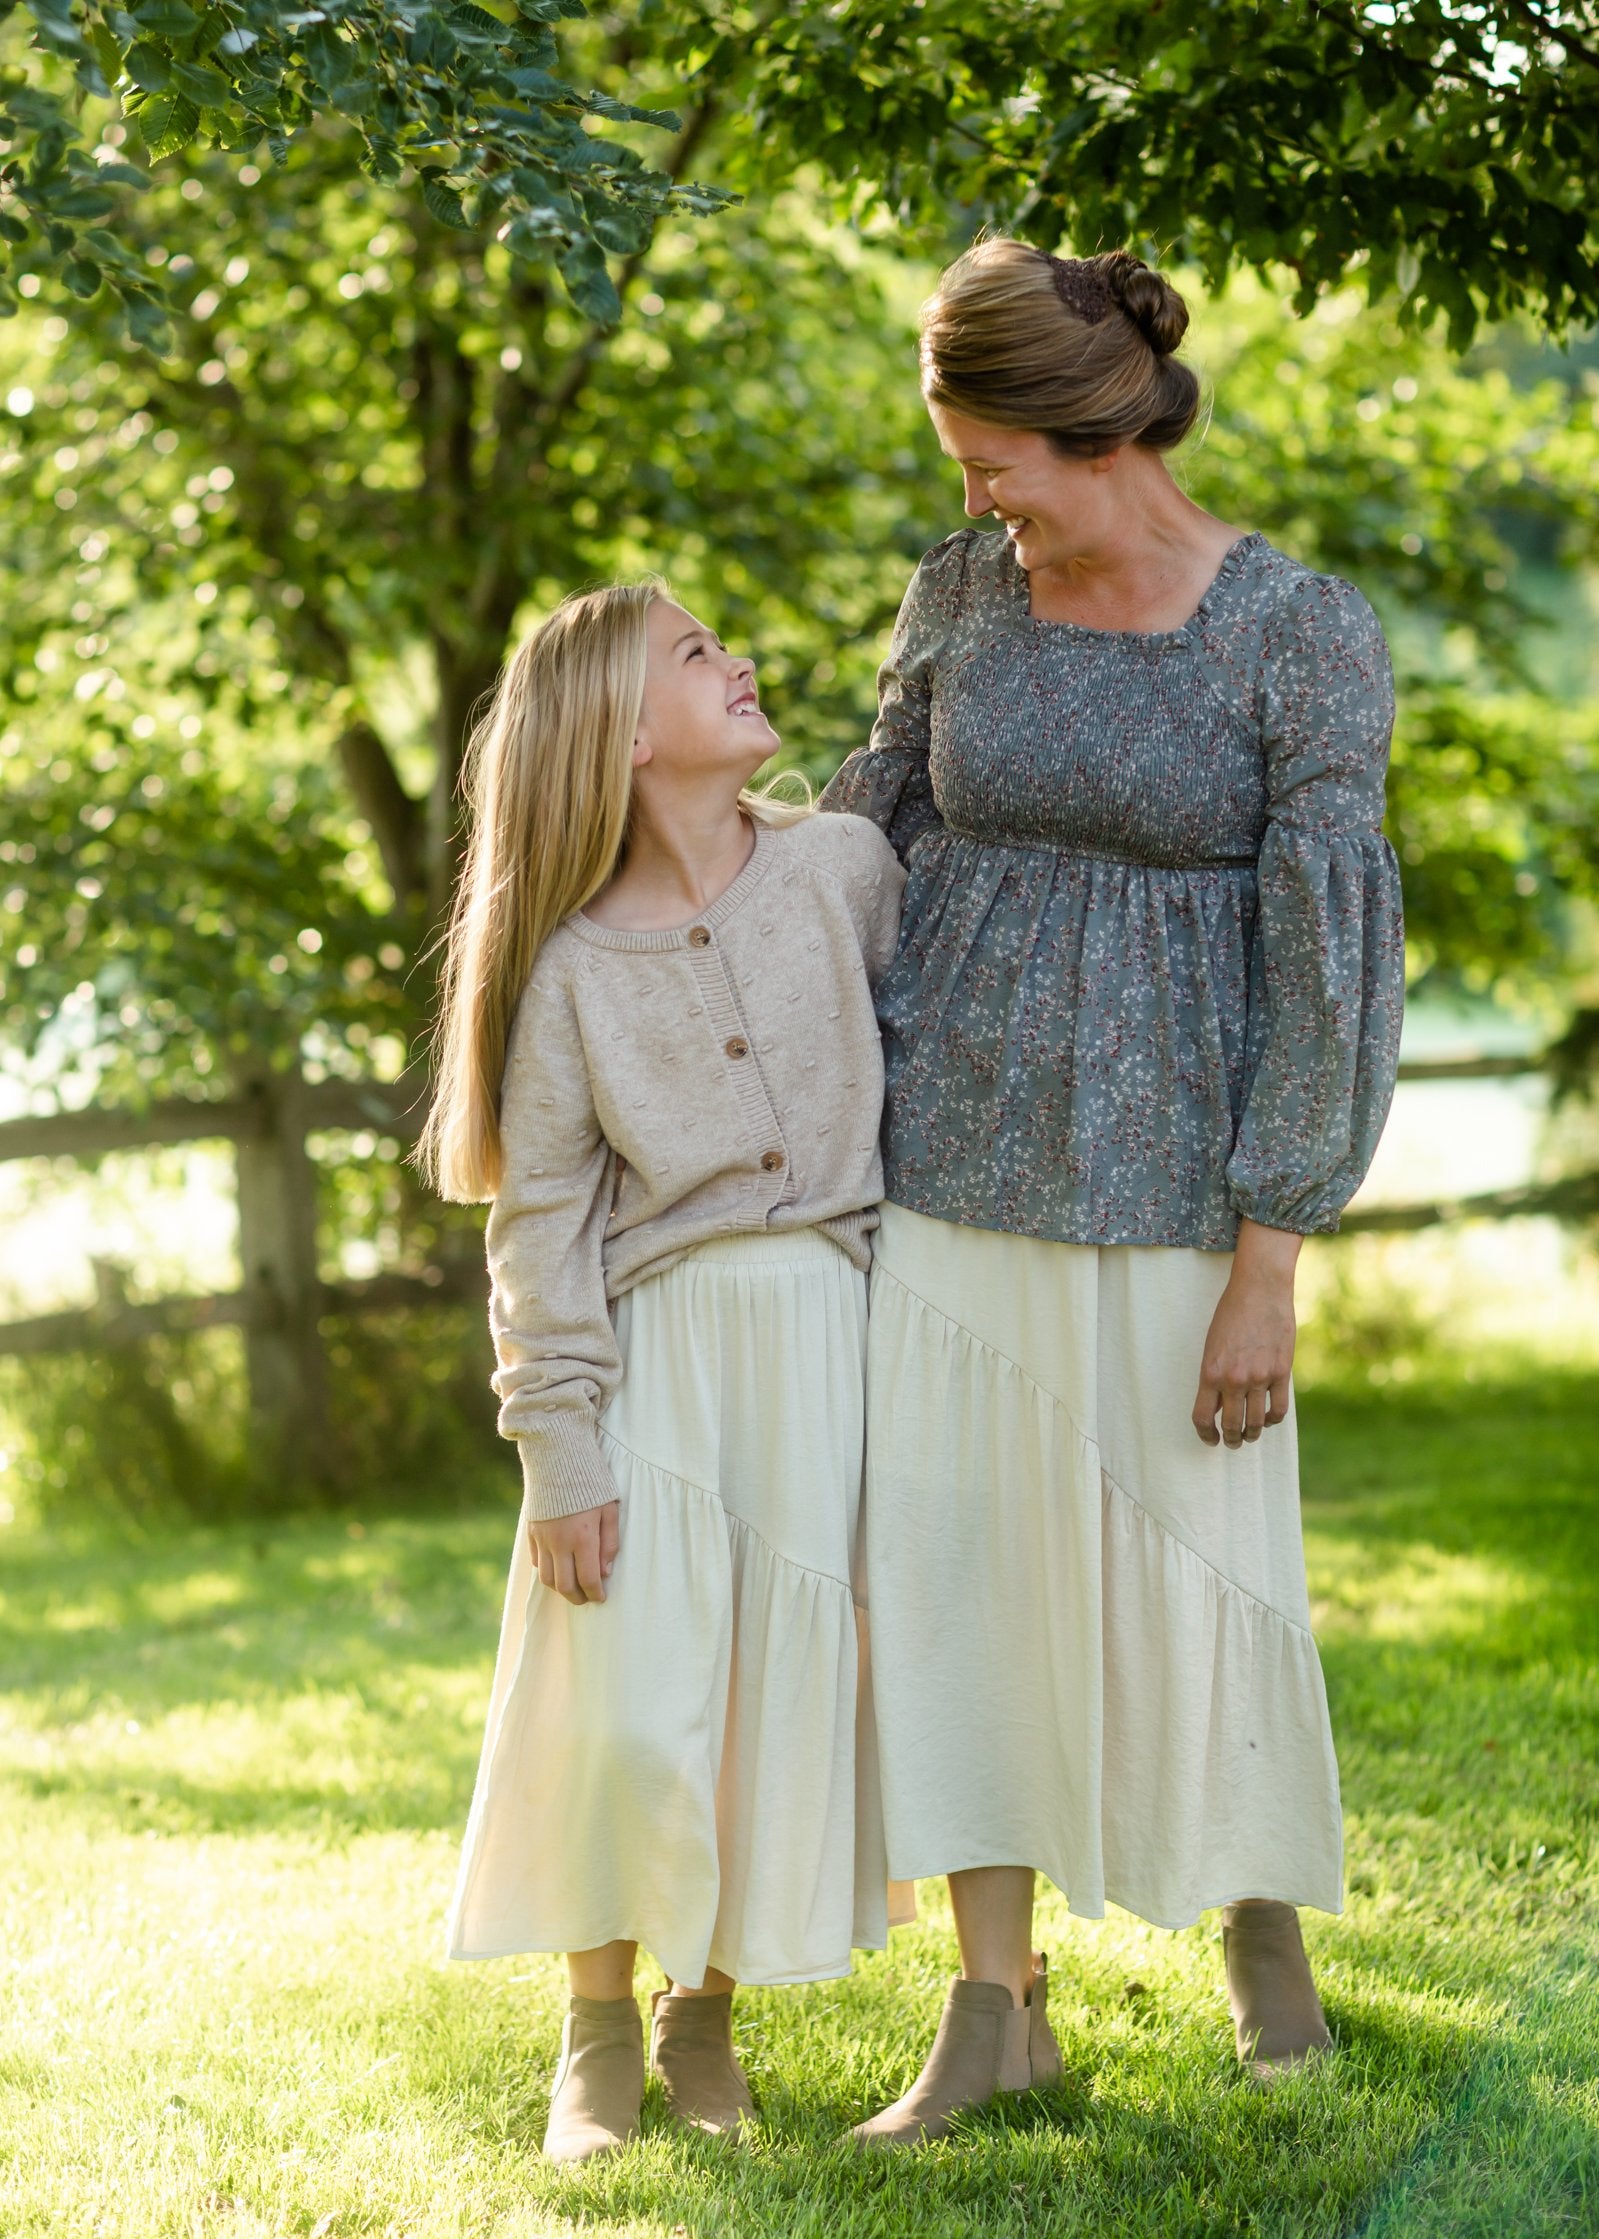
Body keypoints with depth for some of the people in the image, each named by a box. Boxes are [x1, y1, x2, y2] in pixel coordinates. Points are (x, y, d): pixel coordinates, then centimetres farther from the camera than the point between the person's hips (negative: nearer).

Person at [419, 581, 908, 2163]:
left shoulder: (844, 869, 1)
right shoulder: (573, 967, -5)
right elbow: (539, 1222, -4)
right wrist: (559, 1453, -9)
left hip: (832, 1335, 2)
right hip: (658, 1340, -2)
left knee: (792, 1682, 3)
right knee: (625, 1704, -7)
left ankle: (708, 2005, 23)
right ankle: (598, 2030, 14)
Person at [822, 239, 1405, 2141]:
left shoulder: (1308, 637, -13)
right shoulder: (962, 594, 0)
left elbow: (1327, 959, -13)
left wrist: (1265, 1271, -15)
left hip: (1165, 1163, -4)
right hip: (953, 1148, 4)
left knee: (1196, 1572, 3)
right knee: (942, 1554, 1)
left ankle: (1262, 1911, 32)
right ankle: (992, 2002, 12)